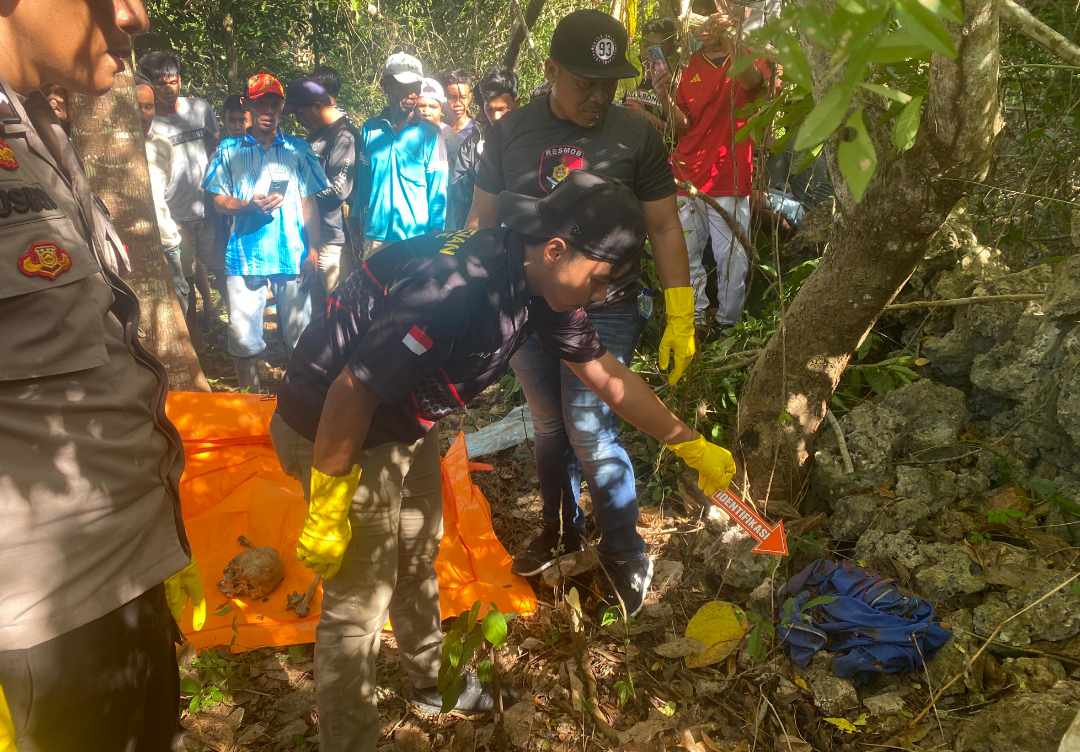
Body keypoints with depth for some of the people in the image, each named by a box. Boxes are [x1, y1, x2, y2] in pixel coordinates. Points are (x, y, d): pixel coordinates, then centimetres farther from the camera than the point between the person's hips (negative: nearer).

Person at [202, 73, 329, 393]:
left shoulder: (298, 150, 10)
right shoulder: (229, 150, 10)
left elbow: (309, 203, 8)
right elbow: (219, 200, 8)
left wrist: (313, 252, 0)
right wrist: (249, 206, -13)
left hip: (292, 255, 0)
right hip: (244, 255, 0)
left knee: (298, 332, 3)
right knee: (243, 335, 1)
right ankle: (251, 397, 18)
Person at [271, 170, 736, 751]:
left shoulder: (538, 283, -7)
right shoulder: (458, 288, -35)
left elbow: (604, 372, 4)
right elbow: (351, 391, -31)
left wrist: (690, 443, 9)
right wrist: (327, 510, -21)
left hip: (406, 423, 9)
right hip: (336, 430, -9)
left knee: (416, 560, 24)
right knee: (360, 602, 1)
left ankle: (431, 683, 47)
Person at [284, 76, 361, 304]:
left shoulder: (344, 136, -14)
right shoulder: (316, 133, 13)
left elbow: (339, 189, -19)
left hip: (332, 237, -9)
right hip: (311, 233, 9)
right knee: (314, 302, 17)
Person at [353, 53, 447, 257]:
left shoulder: (430, 135, -1)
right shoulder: (370, 130, 6)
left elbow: (437, 190, -1)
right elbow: (362, 181, 12)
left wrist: (434, 238, -6)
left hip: (416, 239, -2)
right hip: (375, 238, 3)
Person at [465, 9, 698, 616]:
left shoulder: (637, 135, -4)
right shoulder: (511, 132, 2)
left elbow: (665, 227, -2)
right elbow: (483, 219, 10)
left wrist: (681, 317, -6)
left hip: (604, 312, -3)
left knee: (590, 433, -9)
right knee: (549, 425, 15)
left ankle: (627, 559, 12)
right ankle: (562, 531, 37)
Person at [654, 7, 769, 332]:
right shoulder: (688, 67, 15)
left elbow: (750, 81, -18)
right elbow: (683, 126, 8)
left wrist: (728, 38, -32)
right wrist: (666, 99, -12)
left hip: (729, 179, -3)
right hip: (686, 177, 3)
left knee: (733, 259, -5)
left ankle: (727, 324, 9)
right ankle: (694, 321, 12)